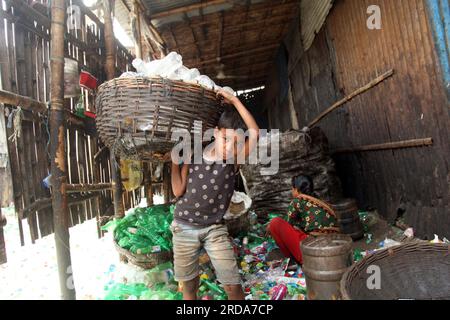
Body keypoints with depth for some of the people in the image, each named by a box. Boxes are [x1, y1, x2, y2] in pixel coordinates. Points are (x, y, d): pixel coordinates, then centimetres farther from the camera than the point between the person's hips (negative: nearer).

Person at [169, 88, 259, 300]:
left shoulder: (233, 160, -10)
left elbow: (255, 134, -25)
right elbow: (178, 191, -7)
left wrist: (234, 100, -22)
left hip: (215, 229, -1)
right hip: (184, 227, 1)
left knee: (233, 286, -3)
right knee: (189, 286, 13)